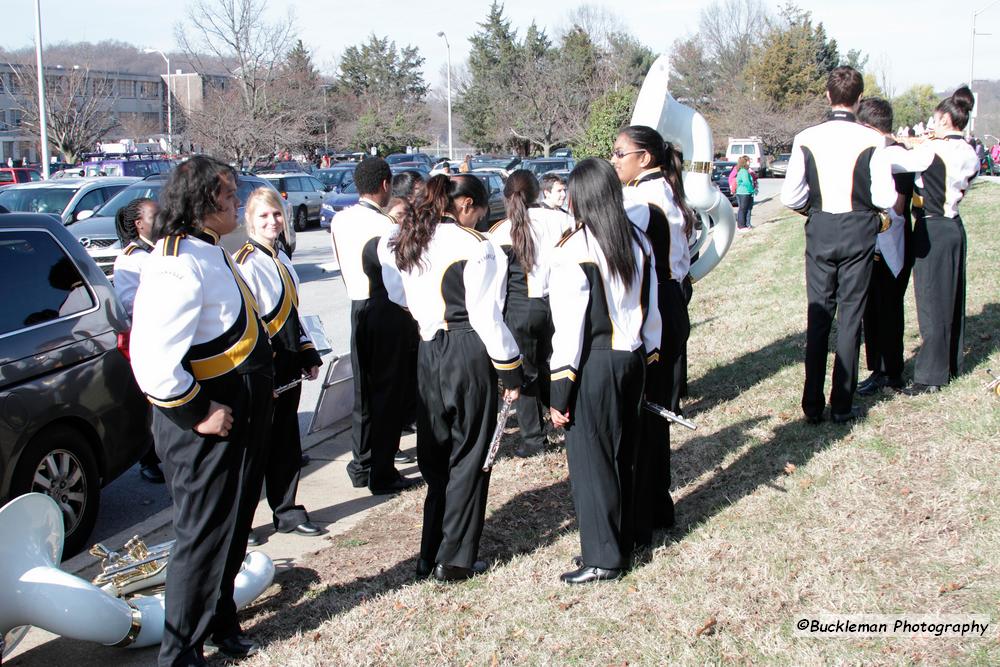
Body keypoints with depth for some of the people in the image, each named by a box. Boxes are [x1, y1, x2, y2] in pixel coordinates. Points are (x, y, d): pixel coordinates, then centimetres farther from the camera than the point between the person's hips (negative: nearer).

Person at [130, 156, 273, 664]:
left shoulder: (209, 252, 10)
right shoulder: (178, 266, -24)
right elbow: (153, 362, -31)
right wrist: (197, 412, -22)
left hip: (239, 417, 10)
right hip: (206, 425, -10)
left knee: (232, 528, 21)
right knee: (204, 535, 3)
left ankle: (219, 623, 40)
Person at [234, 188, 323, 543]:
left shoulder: (282, 260, 13)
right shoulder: (244, 262, -14)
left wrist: (309, 355, 15)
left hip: (288, 367, 8)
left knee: (286, 442, 15)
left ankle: (287, 511, 28)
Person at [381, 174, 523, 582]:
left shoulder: (407, 243, 7)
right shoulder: (473, 246, -14)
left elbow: (400, 296, 11)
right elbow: (486, 316, -14)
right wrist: (510, 369, -7)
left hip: (428, 353, 6)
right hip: (469, 353, -6)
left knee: (435, 454, 16)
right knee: (468, 457, 5)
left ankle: (430, 554, 23)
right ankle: (455, 559, 11)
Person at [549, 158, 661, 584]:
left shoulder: (574, 250, -15)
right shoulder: (638, 242, 4)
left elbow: (569, 326, -15)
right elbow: (651, 312, 8)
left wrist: (560, 394, -10)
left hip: (594, 366, -6)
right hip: (632, 360, 7)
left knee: (591, 459, 5)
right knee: (622, 455, 17)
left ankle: (603, 557, 12)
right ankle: (621, 543, 29)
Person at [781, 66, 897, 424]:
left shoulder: (806, 139, -5)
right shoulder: (872, 140, -10)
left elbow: (790, 196, -5)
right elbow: (886, 198, -12)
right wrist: (866, 201, 11)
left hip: (820, 232, 2)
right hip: (858, 231, -2)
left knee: (818, 317, 10)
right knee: (850, 317, 6)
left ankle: (812, 404, 13)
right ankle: (842, 405, 11)